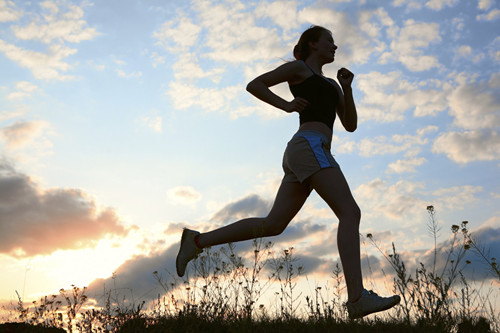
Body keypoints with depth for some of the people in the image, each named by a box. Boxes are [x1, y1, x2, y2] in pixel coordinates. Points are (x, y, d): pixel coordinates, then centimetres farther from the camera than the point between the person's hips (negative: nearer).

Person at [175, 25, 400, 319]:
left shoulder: (331, 85, 36)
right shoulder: (299, 68, 13)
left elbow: (351, 125, 26)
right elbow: (254, 85, 9)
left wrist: (347, 87, 14)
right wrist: (287, 106, -3)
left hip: (302, 159, 9)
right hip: (309, 147, -9)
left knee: (272, 225, 2)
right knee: (350, 212, -17)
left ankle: (198, 241, 6)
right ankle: (358, 297, -25)